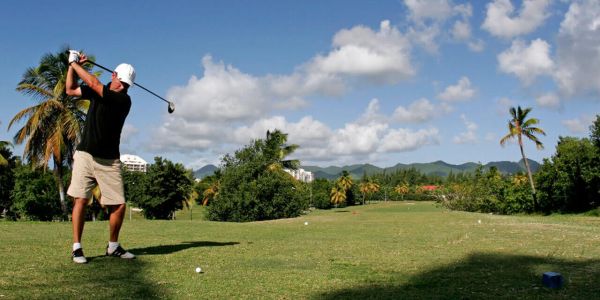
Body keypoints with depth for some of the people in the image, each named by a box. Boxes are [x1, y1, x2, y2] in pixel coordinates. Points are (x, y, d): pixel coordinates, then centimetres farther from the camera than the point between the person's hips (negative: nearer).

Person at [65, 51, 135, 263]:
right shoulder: (97, 91, 9)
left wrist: (75, 64, -3)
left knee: (119, 205, -6)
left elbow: (93, 83, -14)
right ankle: (77, 248, 0)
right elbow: (70, 90, 20)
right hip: (85, 155, 3)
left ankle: (113, 247, 14)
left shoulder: (124, 100, -9)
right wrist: (72, 65, 9)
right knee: (80, 199, -8)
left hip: (109, 161, -2)